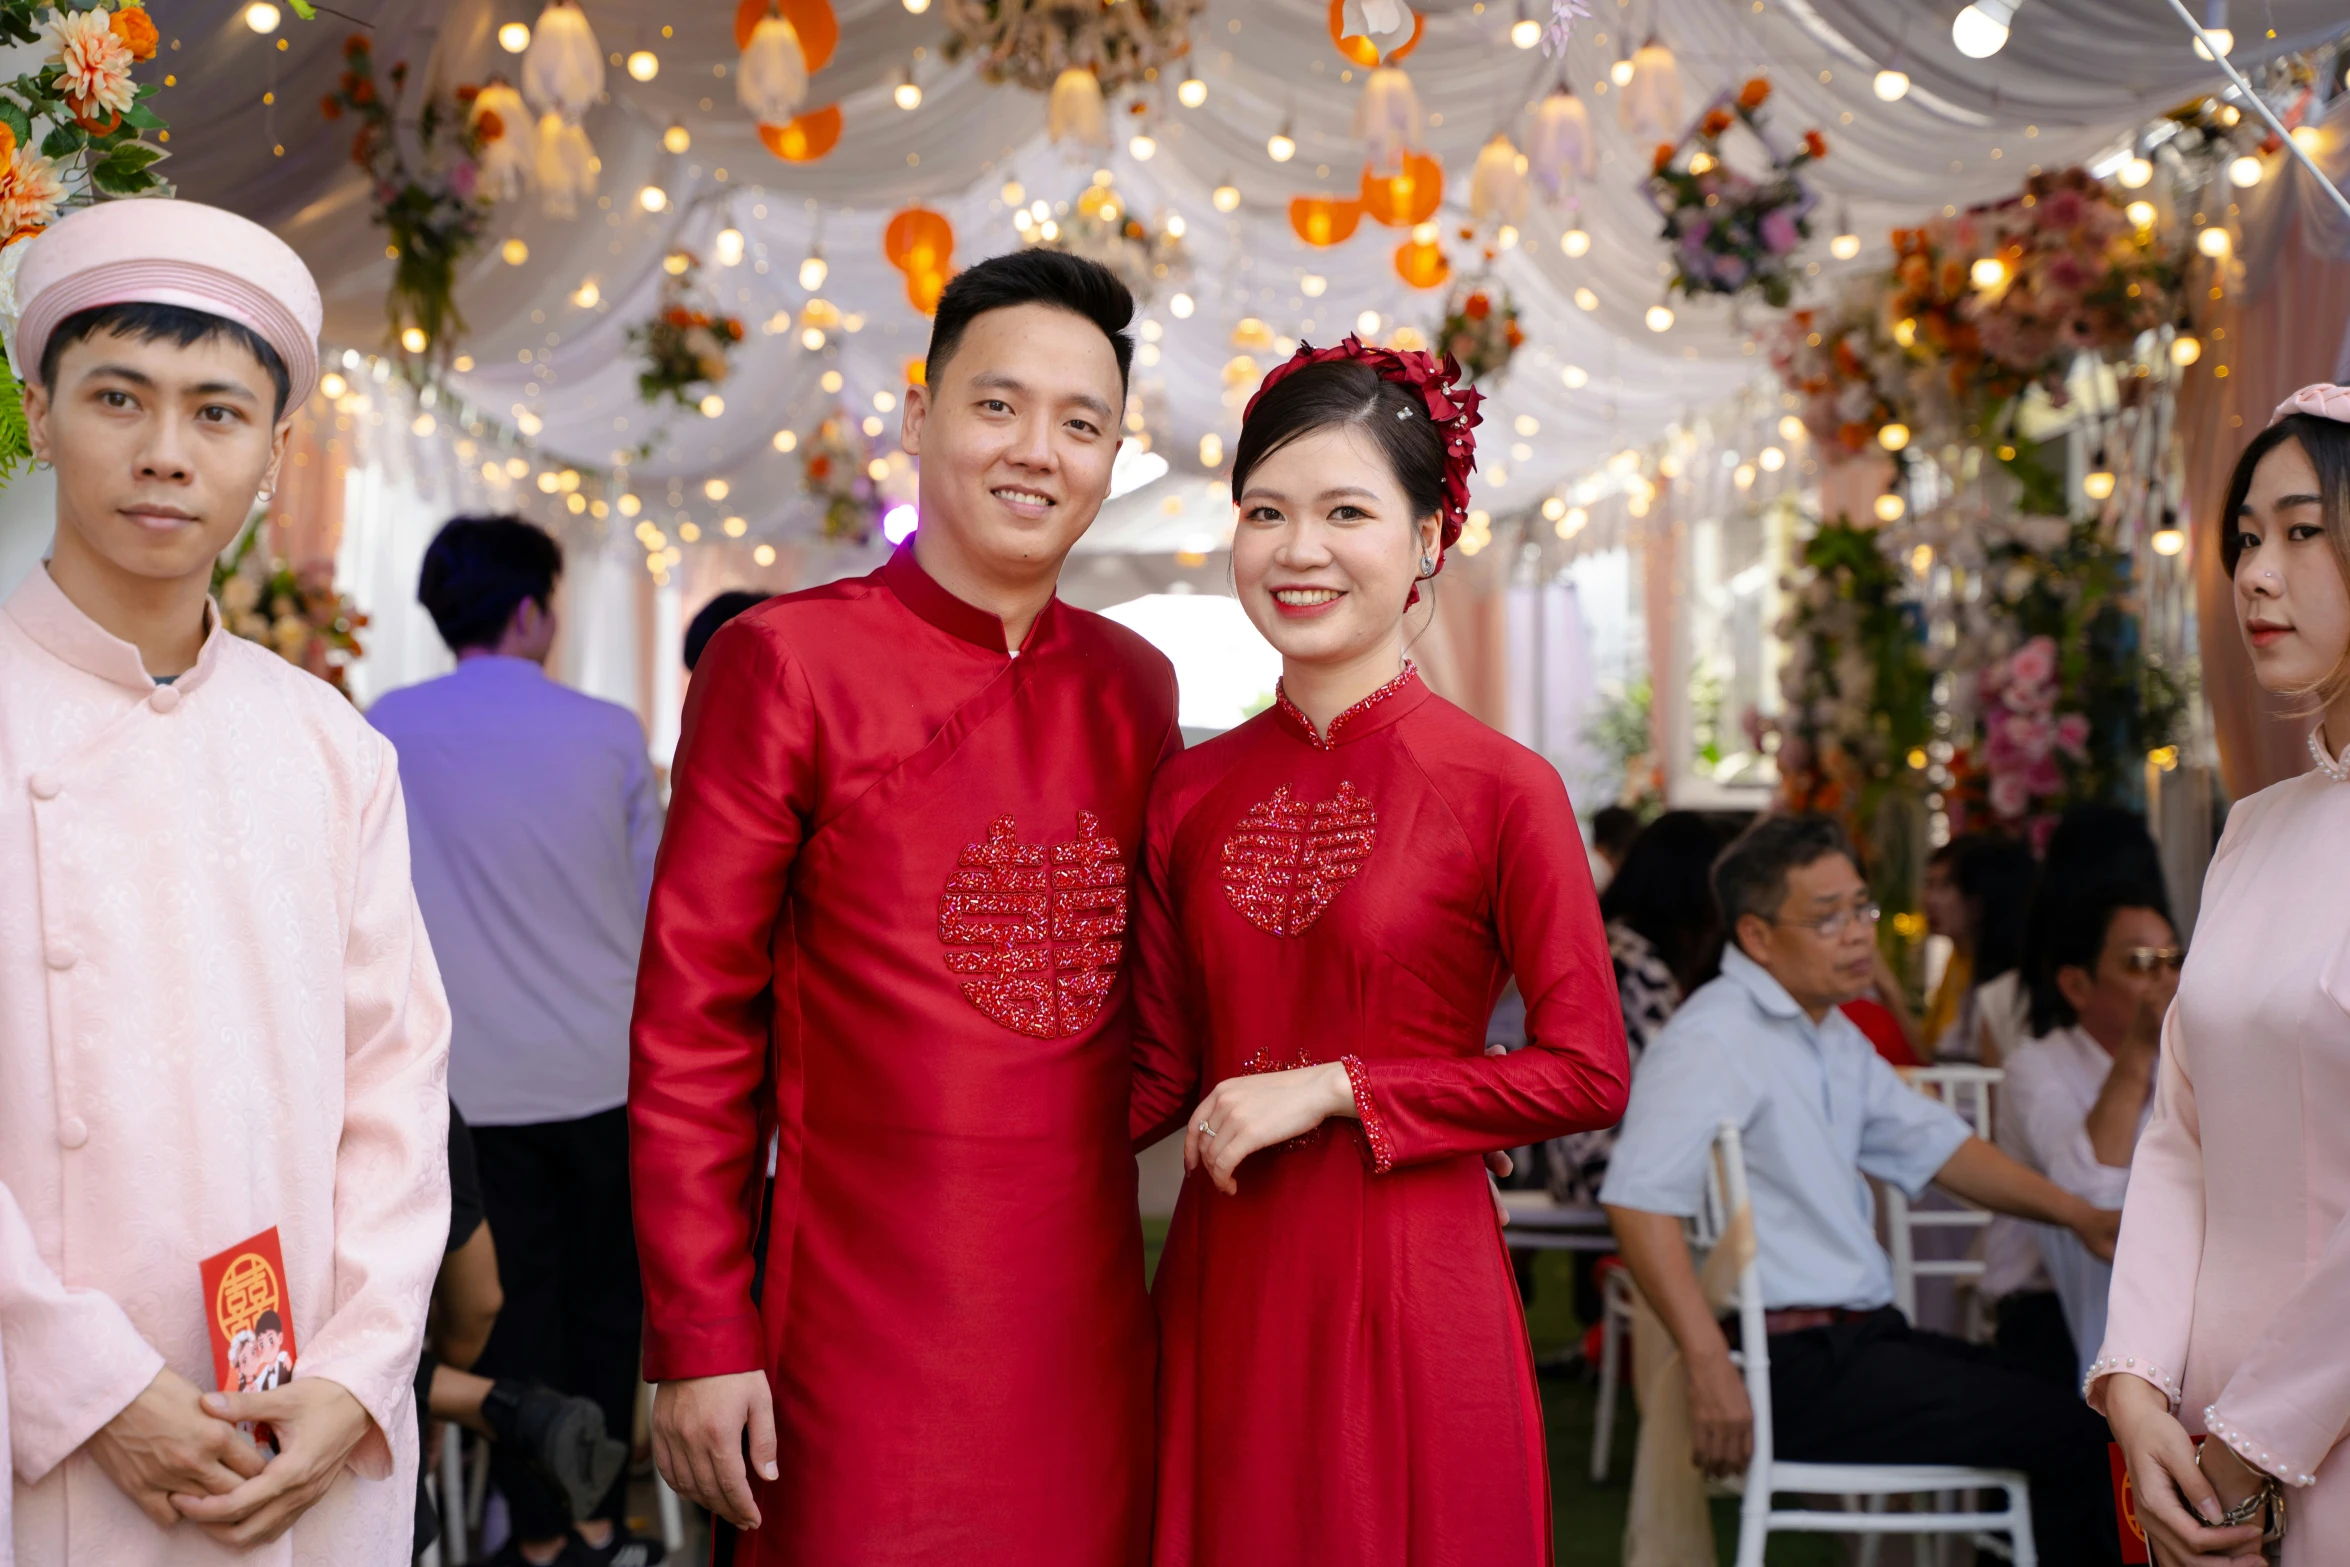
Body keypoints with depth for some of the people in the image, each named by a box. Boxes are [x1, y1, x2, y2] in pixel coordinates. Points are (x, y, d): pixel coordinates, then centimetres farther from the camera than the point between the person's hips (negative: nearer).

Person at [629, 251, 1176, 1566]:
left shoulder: (1136, 684, 9)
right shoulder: (785, 663, -6)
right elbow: (690, 1023, -7)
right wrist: (699, 1342, -9)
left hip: (1092, 1312, 5)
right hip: (869, 1326, -5)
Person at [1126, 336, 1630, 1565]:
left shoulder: (1500, 790, -8)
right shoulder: (1191, 793, 5)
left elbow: (1588, 1074, -9)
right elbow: (1160, 1076, 10)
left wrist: (1331, 1087, -12)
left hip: (1407, 1291, -4)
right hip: (1221, 1281, 4)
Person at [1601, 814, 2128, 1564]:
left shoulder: (1832, 1035, 17)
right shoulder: (1714, 1038, -15)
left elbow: (1931, 1142, 23)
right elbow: (1639, 1200, -27)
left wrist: (2077, 1214, 12)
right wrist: (1709, 1366, -31)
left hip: (1865, 1334, 10)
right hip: (1796, 1368, -10)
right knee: (2076, 1434, -14)